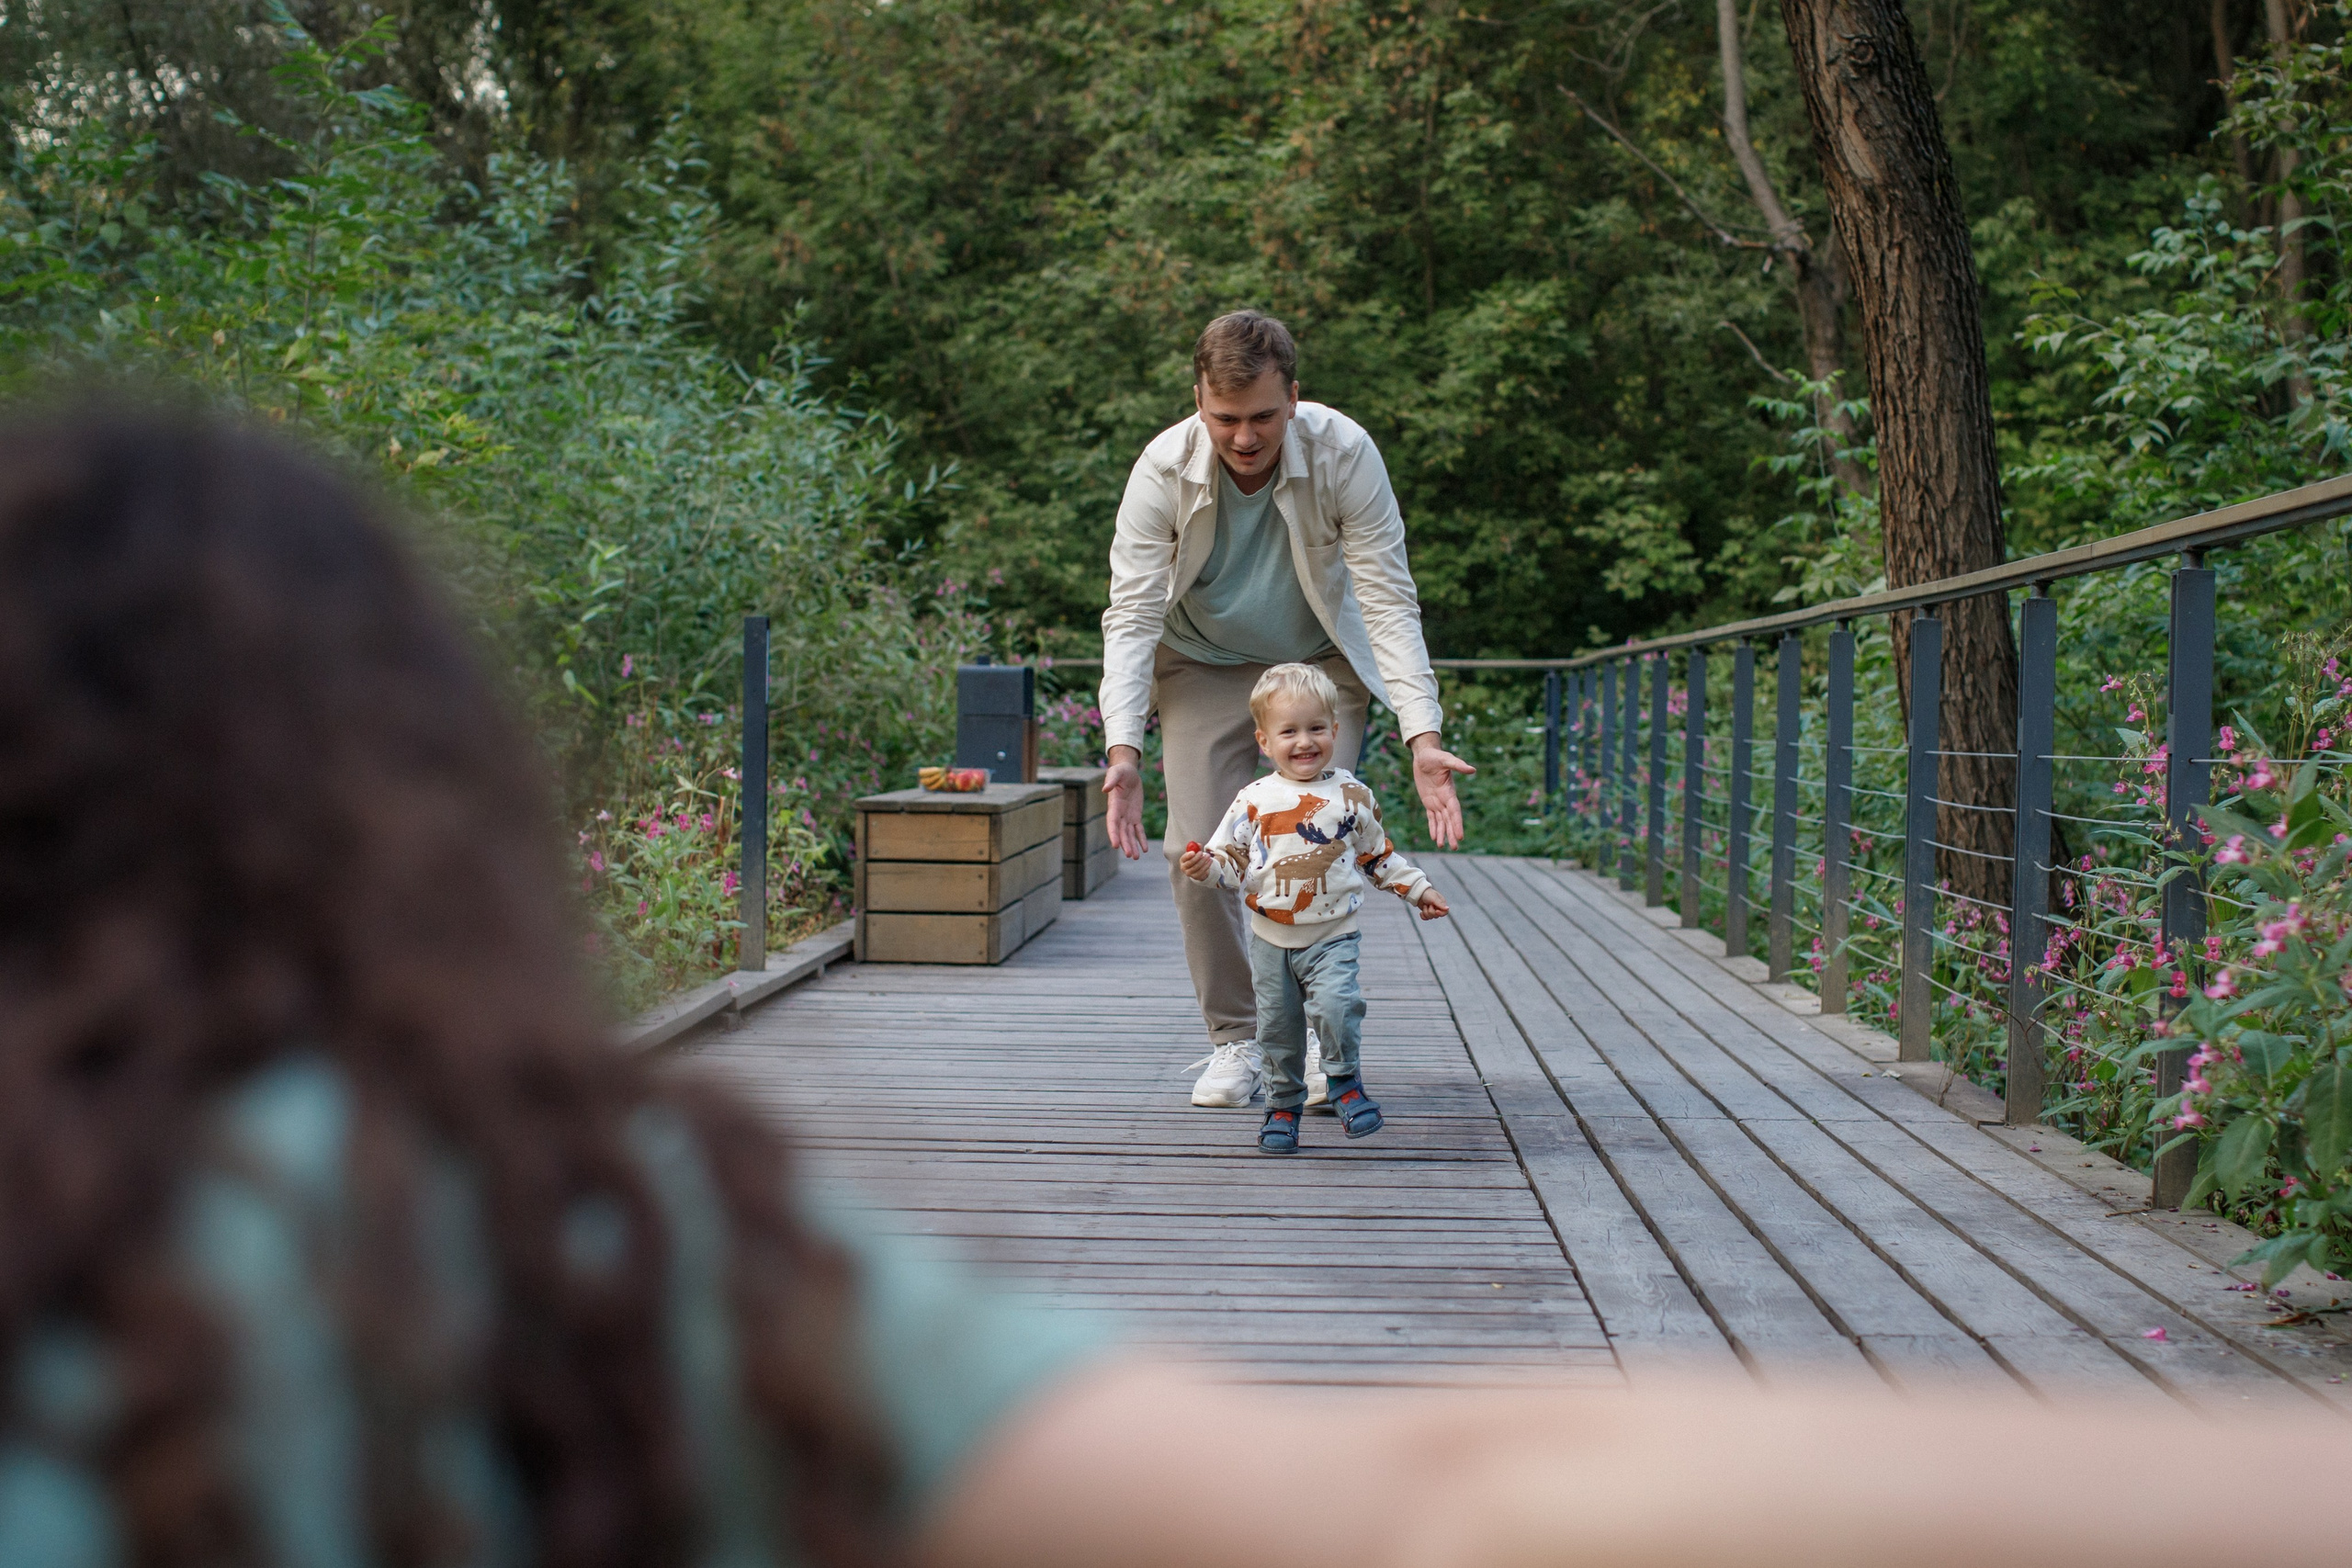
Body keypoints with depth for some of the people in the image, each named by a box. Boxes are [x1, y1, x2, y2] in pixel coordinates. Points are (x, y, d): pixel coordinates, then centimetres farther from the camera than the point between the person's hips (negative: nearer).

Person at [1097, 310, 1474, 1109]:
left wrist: (1422, 736, -36)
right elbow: (1131, 616, -24)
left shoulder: (1343, 453, -26)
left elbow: (1390, 602, -25)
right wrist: (1123, 750, -37)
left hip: (1318, 661, -1)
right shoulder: (1163, 471, -25)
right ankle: (1234, 1038, 5)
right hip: (1204, 667, 1)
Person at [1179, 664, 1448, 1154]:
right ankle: (1283, 1105, 25)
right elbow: (1232, 860, 2)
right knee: (1278, 1027, 7)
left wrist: (1418, 889, 14)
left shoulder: (1352, 795, 1)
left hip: (1332, 935, -1)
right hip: (1271, 938, 1)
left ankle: (1346, 1083, 0)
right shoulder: (1255, 800, -2)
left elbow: (1379, 854, 13)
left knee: (1335, 1005, -22)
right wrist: (1206, 866, -19)